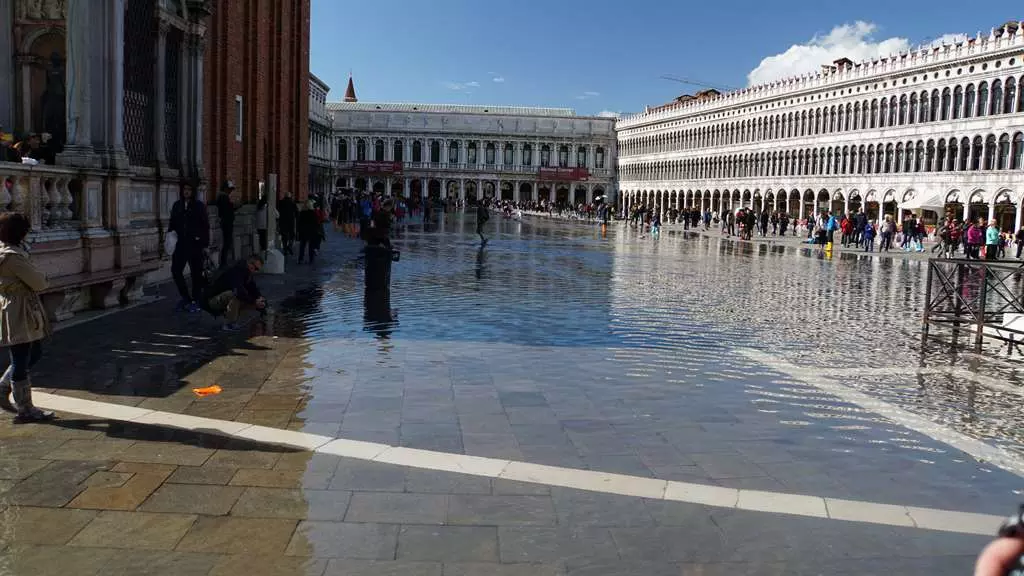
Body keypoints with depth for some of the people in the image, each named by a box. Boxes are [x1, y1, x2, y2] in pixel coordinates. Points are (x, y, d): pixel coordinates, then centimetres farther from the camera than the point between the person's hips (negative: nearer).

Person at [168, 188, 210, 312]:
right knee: (175, 270, 0)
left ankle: (195, 301, 14)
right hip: (181, 244, 4)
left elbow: (205, 226, -3)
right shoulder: (177, 206, 10)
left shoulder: (199, 205, -2)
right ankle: (186, 298, 16)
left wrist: (205, 245, -7)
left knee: (196, 273, 3)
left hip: (195, 244, -4)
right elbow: (172, 223, 17)